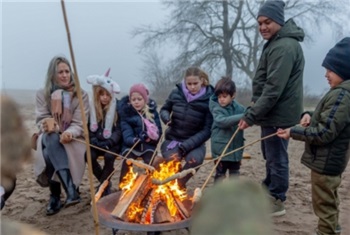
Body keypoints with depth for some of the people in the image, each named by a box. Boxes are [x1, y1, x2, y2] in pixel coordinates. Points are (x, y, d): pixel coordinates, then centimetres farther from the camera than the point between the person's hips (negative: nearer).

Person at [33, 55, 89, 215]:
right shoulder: (42, 94, 6)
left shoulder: (81, 95, 0)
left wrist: (69, 133, -33)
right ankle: (71, 191, -45)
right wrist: (50, 126, -26)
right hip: (49, 138, 1)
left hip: (72, 139, -1)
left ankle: (55, 196, -19)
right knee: (51, 139, -37)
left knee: (51, 153, -34)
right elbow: (41, 120, 0)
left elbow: (79, 124, -8)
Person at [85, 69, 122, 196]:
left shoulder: (117, 107, -6)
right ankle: (106, 183, -4)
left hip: (113, 143, -3)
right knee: (89, 155, -26)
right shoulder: (92, 108, 2)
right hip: (97, 143, 3)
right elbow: (89, 129, 5)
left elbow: (119, 130, -7)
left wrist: (109, 143, -21)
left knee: (109, 156, -32)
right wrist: (94, 142, -13)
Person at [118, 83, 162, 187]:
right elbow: (126, 135, -12)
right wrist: (135, 140, -33)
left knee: (150, 162, -26)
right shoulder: (126, 112, -3)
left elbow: (158, 133, -1)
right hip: (131, 145, 0)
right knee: (127, 161, -27)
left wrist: (149, 137, -22)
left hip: (148, 145, 1)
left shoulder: (152, 111, 2)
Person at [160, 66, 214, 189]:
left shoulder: (208, 100, -13)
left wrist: (184, 147, -23)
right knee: (172, 159, -31)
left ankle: (180, 182, 0)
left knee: (195, 159, -32)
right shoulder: (176, 93, -6)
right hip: (172, 139, 1)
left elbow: (207, 130, -15)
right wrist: (167, 118, -14)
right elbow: (164, 109, 13)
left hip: (194, 142, -1)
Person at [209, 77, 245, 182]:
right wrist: (241, 117, -35)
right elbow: (222, 121, -27)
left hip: (236, 147, 4)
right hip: (221, 148, -4)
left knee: (235, 172, 18)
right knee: (220, 173, 7)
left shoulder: (238, 107, 2)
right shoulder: (216, 109, -10)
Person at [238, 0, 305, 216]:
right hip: (272, 111, 10)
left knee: (276, 157, 1)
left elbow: (274, 89, -26)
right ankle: (268, 191, 37)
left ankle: (277, 201, 16)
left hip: (279, 113, -10)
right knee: (270, 154, 21)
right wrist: (255, 103, 12)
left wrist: (251, 116, -24)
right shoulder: (276, 43, 14)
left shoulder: (284, 47, -20)